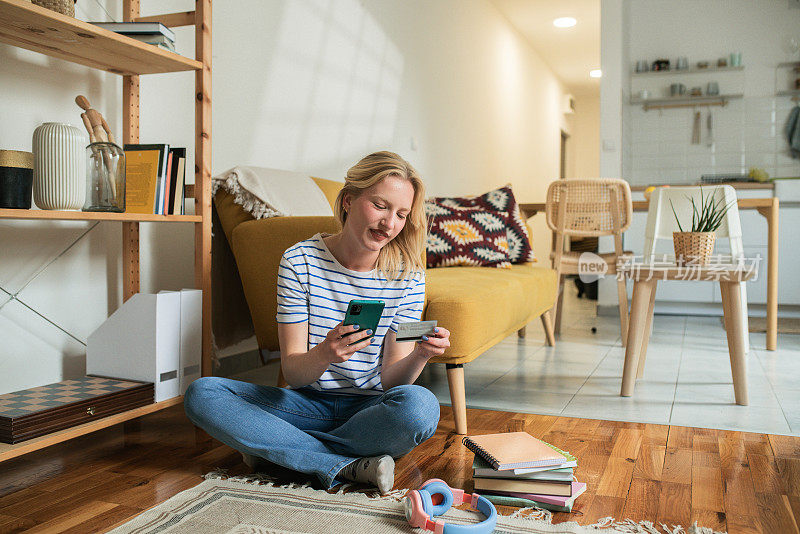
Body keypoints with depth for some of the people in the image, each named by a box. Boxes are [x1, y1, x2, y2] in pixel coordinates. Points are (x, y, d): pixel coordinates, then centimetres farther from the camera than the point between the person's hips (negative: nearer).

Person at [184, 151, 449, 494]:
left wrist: (420, 355, -29)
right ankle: (348, 467, -25)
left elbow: (390, 379, -7)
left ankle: (272, 447, -18)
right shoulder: (299, 261, -7)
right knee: (201, 393, -20)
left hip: (370, 409, 0)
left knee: (420, 404, -35)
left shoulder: (407, 276, -6)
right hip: (310, 403, 1)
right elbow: (292, 372, -11)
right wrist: (325, 354, -34)